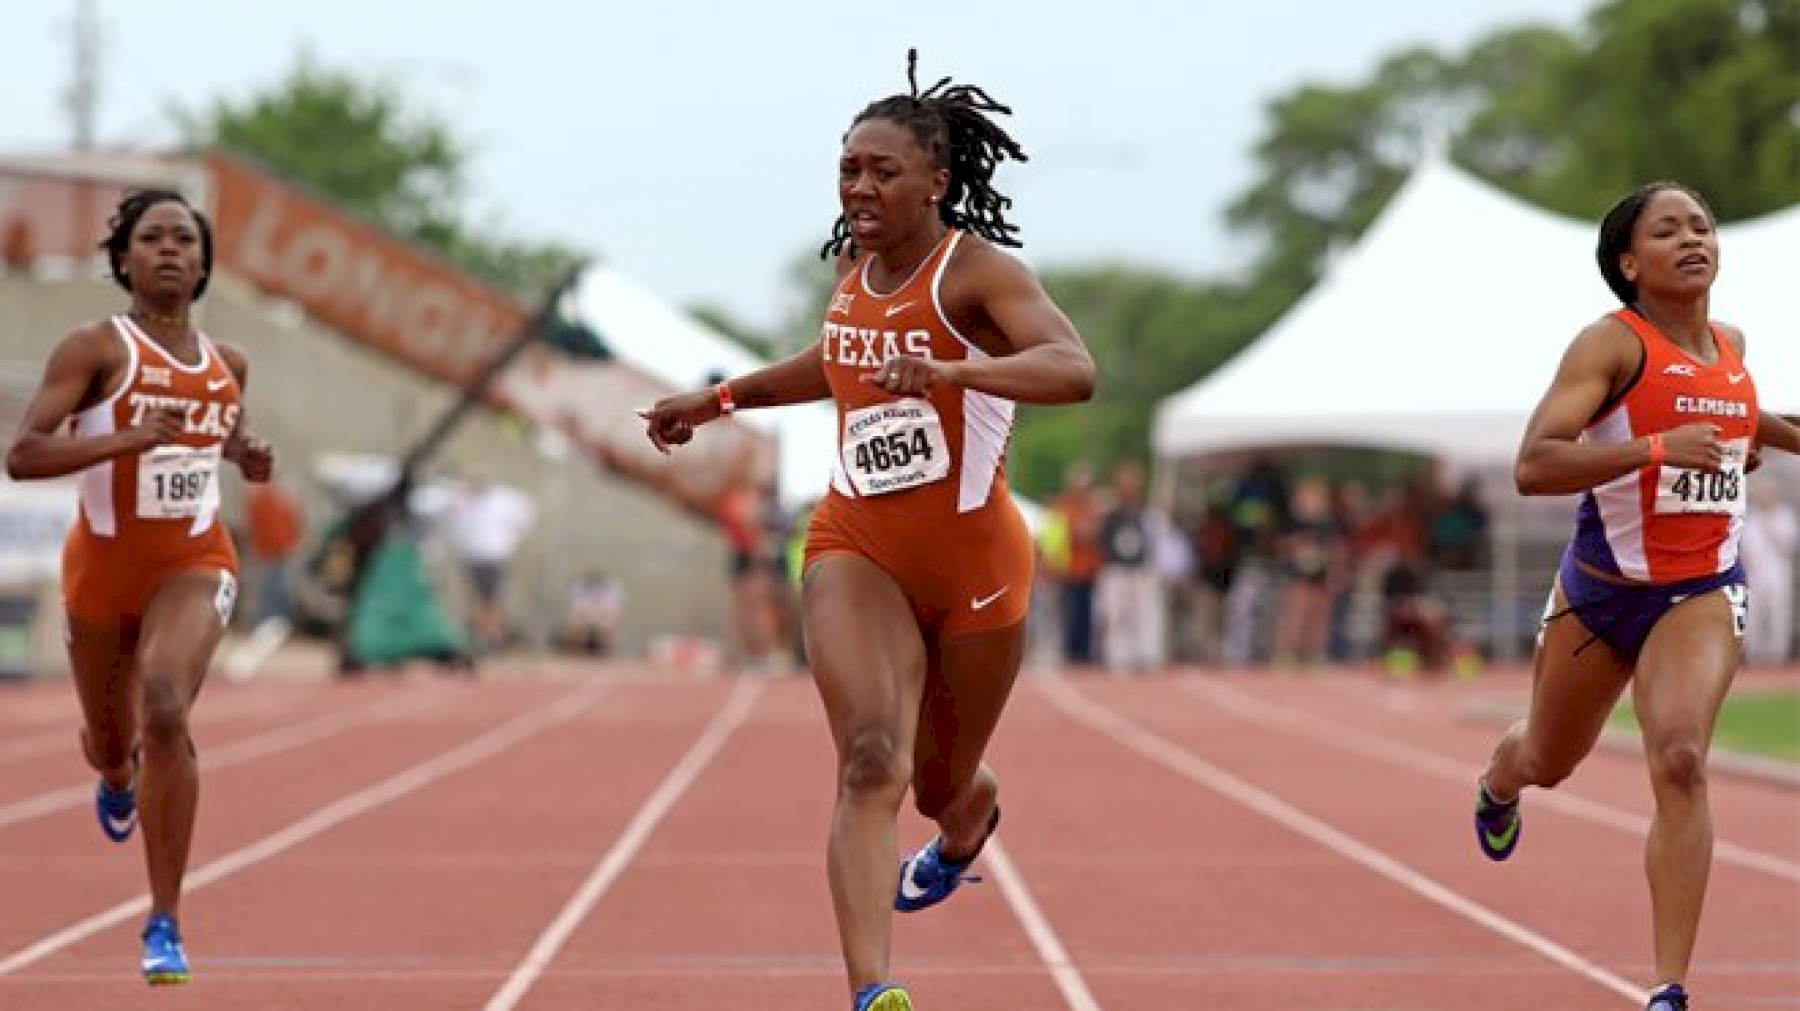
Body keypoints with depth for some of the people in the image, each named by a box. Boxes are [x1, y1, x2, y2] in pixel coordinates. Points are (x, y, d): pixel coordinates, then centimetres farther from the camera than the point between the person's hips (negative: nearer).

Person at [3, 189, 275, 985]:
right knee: (111, 744, 17)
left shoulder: (228, 365, 4)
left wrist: (248, 457, 3)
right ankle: (119, 778, 61)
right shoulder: (94, 349, -10)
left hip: (194, 562, 0)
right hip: (104, 563, 0)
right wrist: (127, 440, -30)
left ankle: (165, 923, -21)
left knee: (166, 712, -27)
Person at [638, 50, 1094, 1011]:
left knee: (943, 785, 17)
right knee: (870, 763, -21)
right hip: (857, 548, 3)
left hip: (972, 559, -3)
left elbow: (1073, 370, -33)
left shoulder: (976, 270, -15)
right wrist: (718, 398, 27)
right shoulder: (855, 268, 4)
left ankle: (968, 822, 58)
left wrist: (950, 371, -47)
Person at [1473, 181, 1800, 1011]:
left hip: (1701, 593, 2)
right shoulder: (1612, 344, -16)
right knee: (1547, 764, 22)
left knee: (1680, 763, -23)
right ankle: (1497, 786, 63)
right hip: (1600, 590, -2)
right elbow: (1533, 466, -29)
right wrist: (1656, 448, -38)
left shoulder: (1731, 345, 4)